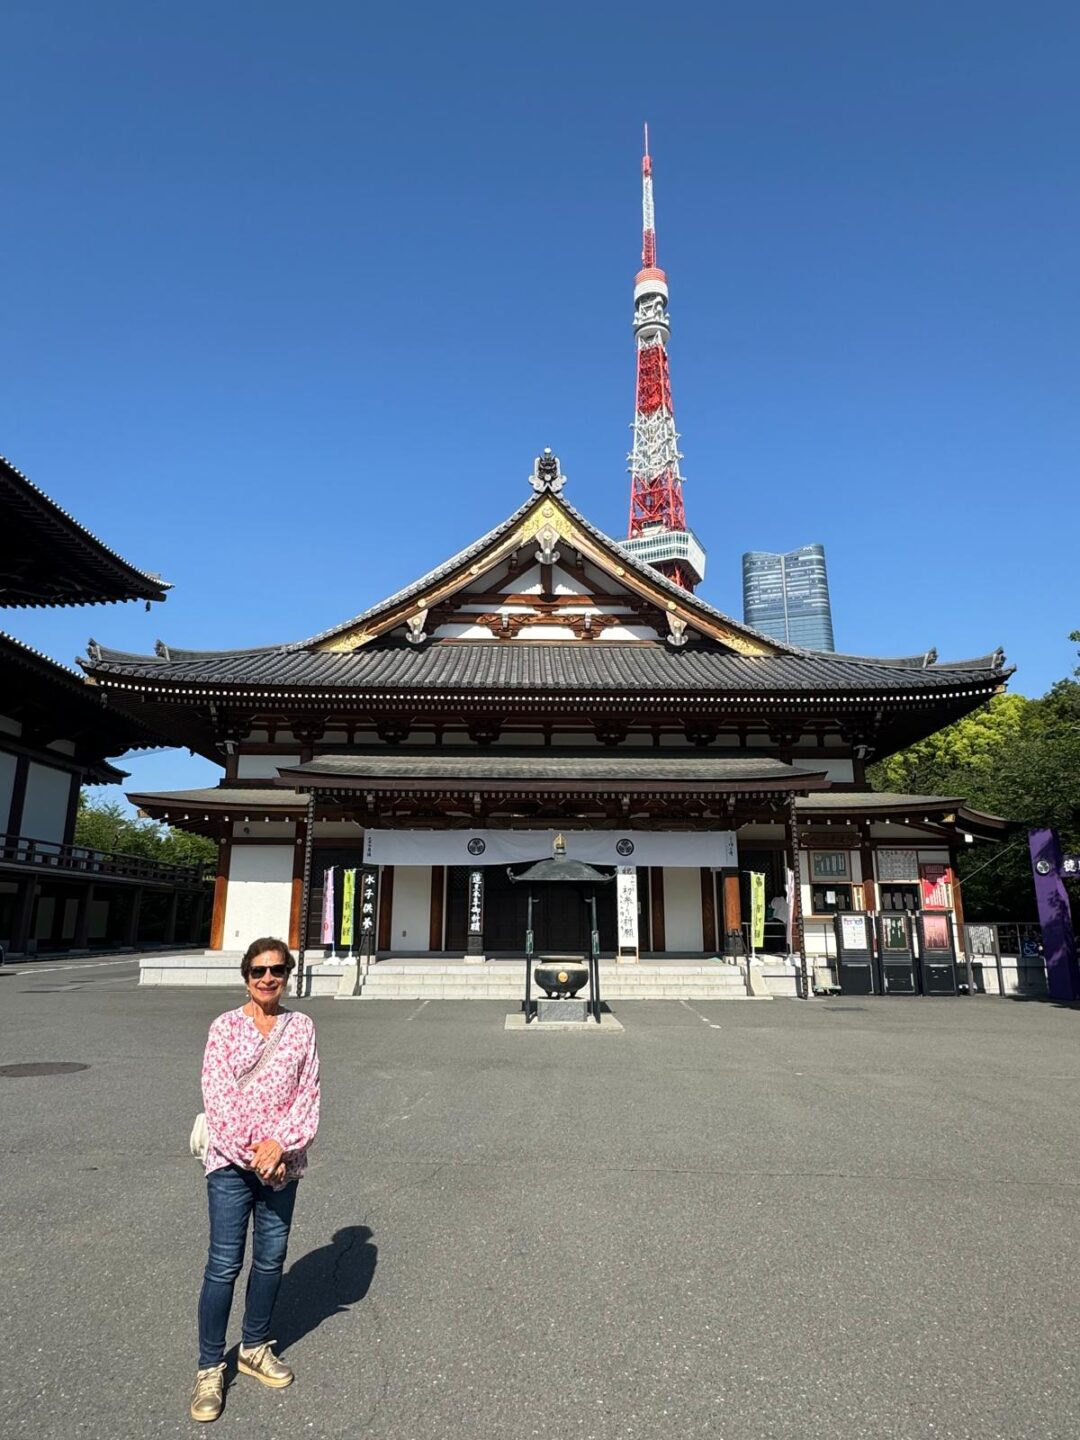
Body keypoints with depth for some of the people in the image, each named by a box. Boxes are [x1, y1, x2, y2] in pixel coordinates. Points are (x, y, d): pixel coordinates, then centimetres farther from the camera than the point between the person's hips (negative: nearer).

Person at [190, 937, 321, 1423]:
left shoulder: (301, 1026, 0)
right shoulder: (225, 1026, -6)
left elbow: (308, 1094, -2)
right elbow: (218, 1096, -11)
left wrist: (280, 1144, -15)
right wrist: (252, 1154, -16)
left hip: (282, 1160, 3)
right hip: (231, 1161, -3)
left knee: (271, 1260, 15)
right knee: (224, 1265, 2)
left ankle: (255, 1348, 36)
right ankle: (210, 1368, 20)